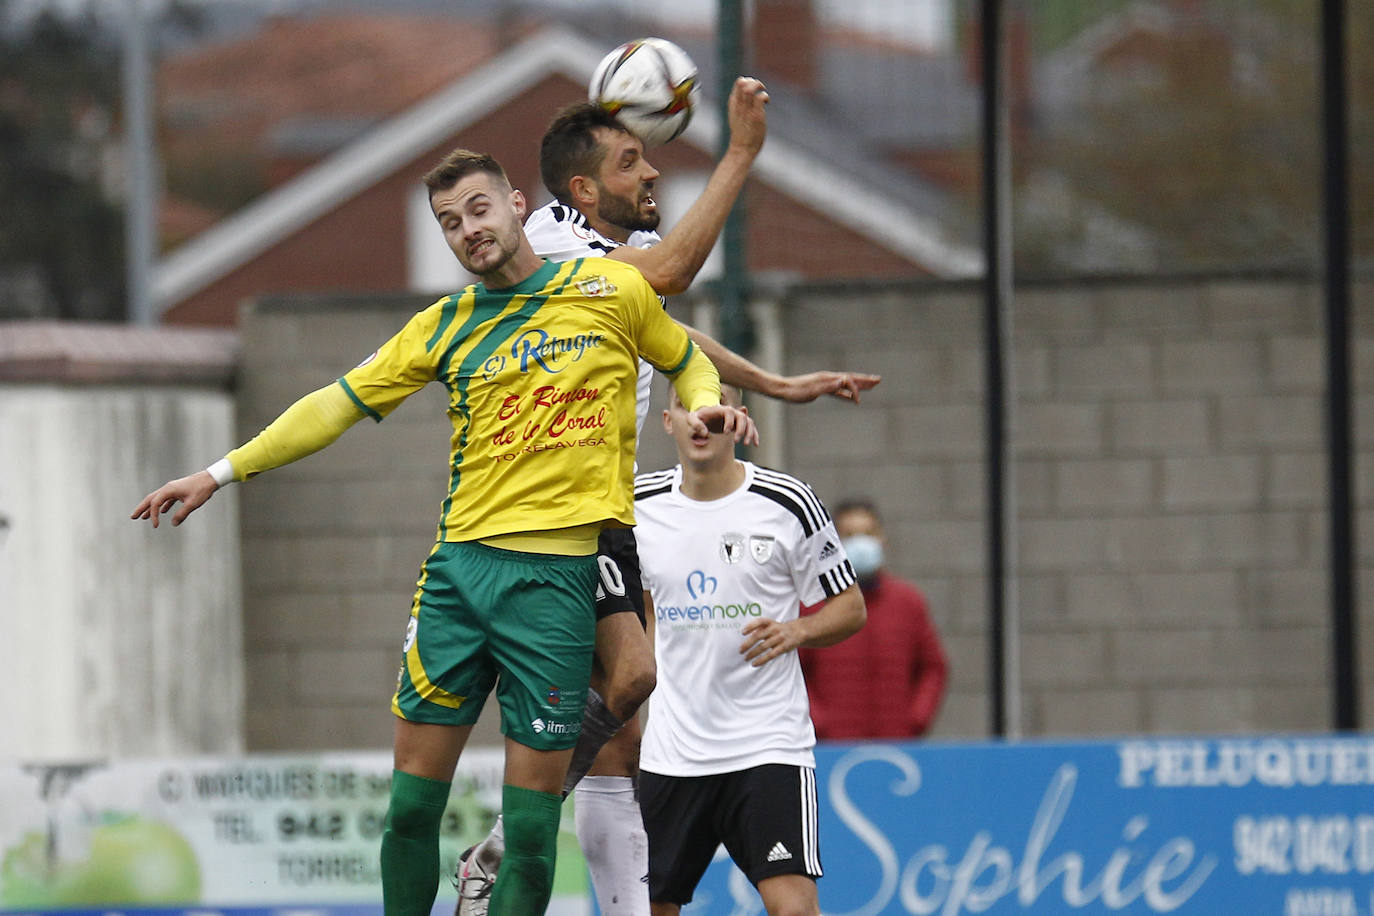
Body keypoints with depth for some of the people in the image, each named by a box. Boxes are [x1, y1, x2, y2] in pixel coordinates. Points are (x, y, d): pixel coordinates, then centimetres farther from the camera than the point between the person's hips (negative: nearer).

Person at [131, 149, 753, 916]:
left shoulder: (613, 290, 5)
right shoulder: (445, 327, 11)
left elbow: (688, 361, 21)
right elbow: (338, 405, 13)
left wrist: (707, 405, -1)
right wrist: (221, 473, 11)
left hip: (556, 574, -2)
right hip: (460, 565, 3)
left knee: (532, 817, -4)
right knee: (414, 801, 1)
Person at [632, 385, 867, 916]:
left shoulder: (787, 504, -5)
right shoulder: (639, 505, 4)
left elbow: (850, 608, 3)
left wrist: (794, 631, -16)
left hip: (768, 746, -4)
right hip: (668, 750, 4)